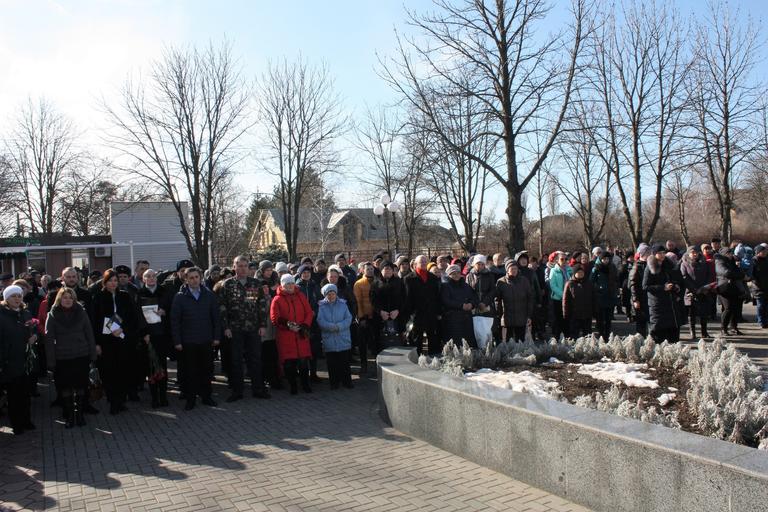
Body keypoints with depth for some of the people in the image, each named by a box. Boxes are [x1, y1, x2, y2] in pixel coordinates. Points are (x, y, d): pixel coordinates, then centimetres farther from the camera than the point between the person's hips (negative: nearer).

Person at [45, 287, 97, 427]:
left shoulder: (81, 312, 2)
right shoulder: (52, 315, -1)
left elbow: (89, 334, 4)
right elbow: (49, 339, -3)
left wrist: (93, 354, 0)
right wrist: (51, 361, -7)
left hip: (81, 357, 1)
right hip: (62, 359, -1)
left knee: (81, 387, 6)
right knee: (65, 388, 6)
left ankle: (80, 414, 21)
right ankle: (69, 415, 20)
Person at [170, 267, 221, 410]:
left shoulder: (209, 295, 3)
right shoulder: (180, 297, -2)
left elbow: (216, 317, 6)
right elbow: (175, 321, -3)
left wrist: (216, 337, 1)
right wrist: (177, 341, -7)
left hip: (206, 340, 2)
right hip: (188, 341, -2)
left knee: (206, 369, 9)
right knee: (190, 371, 6)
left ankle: (206, 396, 22)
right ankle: (190, 399, 16)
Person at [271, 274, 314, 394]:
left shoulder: (301, 296, 11)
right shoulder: (277, 300, 0)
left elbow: (309, 313, 9)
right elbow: (274, 318, -7)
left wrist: (305, 326, -5)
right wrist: (287, 324, -18)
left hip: (301, 336, 2)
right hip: (285, 337, -2)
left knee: (304, 361, 3)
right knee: (289, 363, 1)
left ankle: (305, 385, 17)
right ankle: (293, 386, 15)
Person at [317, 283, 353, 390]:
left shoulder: (343, 304, 6)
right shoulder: (322, 306, 4)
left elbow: (348, 318, -2)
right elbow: (320, 321, -8)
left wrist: (339, 326, -17)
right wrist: (332, 326, -20)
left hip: (344, 340, 1)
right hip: (329, 340, 0)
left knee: (345, 362, 5)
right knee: (332, 364, 4)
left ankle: (347, 381, 15)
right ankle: (334, 383, 15)